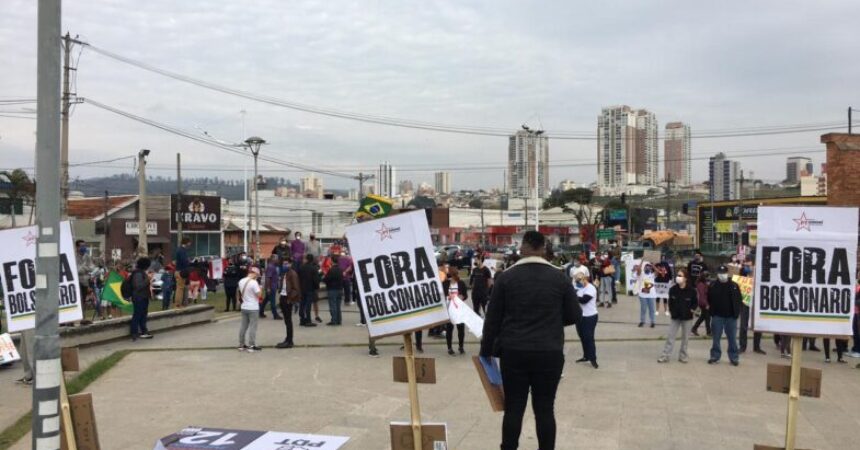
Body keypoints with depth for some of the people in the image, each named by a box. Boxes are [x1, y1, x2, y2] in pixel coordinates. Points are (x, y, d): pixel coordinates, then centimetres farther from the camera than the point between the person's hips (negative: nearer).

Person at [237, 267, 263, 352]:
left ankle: (241, 345, 20)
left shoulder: (241, 281, 4)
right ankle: (252, 346, 1)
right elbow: (259, 295, -17)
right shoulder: (254, 282, -18)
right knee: (252, 327, -1)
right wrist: (260, 288, -1)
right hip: (253, 308, -7)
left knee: (243, 326, 13)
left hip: (244, 307, 7)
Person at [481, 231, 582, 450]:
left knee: (513, 408, 7)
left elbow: (493, 318, 2)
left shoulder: (506, 277, -1)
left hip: (514, 352, 0)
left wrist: (487, 350, 13)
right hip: (550, 353, 0)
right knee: (545, 408, 6)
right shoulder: (559, 277, 1)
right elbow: (574, 315, 6)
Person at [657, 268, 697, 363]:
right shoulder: (673, 289, -5)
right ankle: (665, 356, 2)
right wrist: (671, 311, 0)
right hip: (675, 316, 2)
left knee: (684, 337, 9)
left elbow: (695, 302, 1)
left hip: (686, 317, -2)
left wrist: (691, 310, -10)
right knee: (670, 336, 0)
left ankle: (682, 356, 20)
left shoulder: (691, 290, -11)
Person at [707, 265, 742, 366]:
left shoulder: (734, 286, -1)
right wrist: (712, 312, 0)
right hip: (717, 316, 0)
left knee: (732, 338, 7)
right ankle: (715, 356, 17)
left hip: (731, 317, 0)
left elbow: (738, 300, 3)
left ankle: (734, 357, 16)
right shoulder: (713, 286, -1)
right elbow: (709, 300, 6)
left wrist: (736, 313, -3)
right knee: (716, 338, 7)